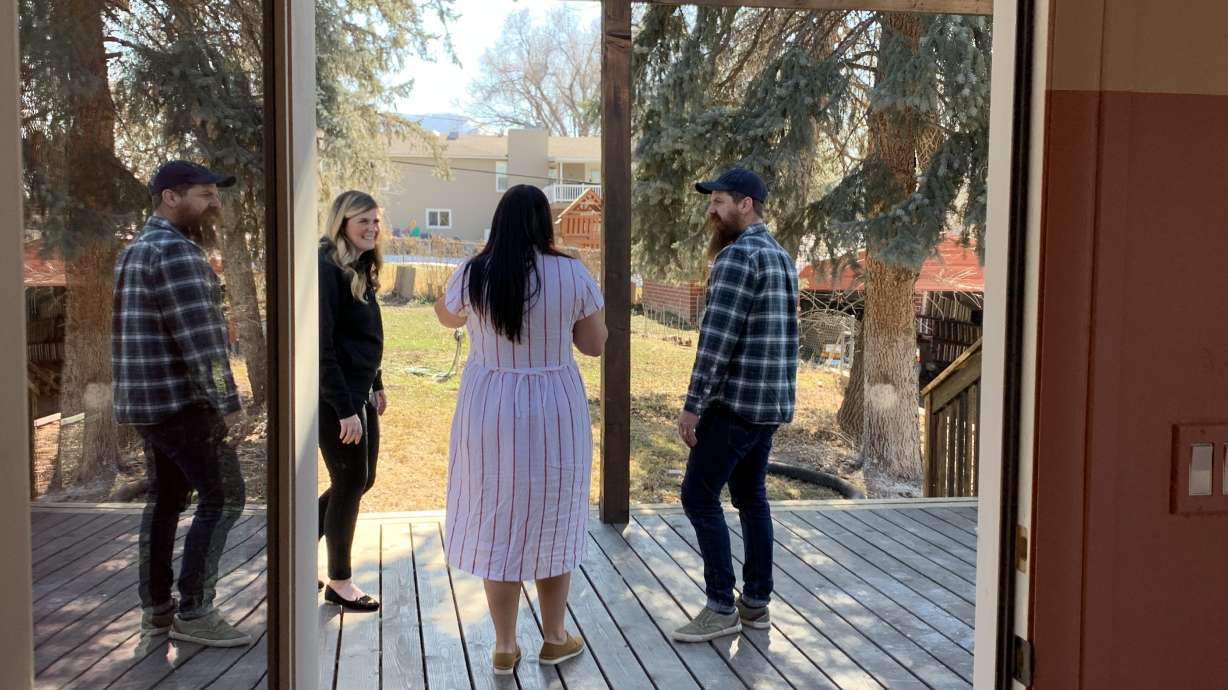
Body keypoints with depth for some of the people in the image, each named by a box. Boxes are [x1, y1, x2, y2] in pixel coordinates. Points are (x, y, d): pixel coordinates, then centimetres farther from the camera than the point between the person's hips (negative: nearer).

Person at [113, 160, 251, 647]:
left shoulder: (135, 251, 17)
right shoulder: (177, 251, -15)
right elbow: (199, 337, -22)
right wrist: (227, 403, -19)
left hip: (146, 402, 10)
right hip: (182, 401, -10)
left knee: (165, 500, 14)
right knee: (222, 499, -5)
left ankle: (156, 608, 19)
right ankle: (193, 612, -3)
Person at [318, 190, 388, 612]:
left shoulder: (360, 270, 11)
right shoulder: (327, 269, -17)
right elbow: (322, 345, -21)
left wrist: (376, 386, 20)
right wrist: (345, 409, -22)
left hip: (360, 393, 9)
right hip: (336, 398, -9)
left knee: (361, 480, 15)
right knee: (350, 483, 1)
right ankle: (339, 583, 17)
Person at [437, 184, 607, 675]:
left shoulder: (471, 275, -7)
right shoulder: (573, 275, -11)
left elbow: (447, 318, 15)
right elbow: (595, 344, -1)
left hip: (489, 414, 1)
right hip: (554, 414, 0)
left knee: (496, 529, 11)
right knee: (552, 525, 15)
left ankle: (504, 648, 20)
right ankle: (554, 640, 28)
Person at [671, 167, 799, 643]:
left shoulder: (737, 256, -15)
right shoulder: (781, 258, 15)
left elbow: (717, 337, -20)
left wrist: (692, 405, -17)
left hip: (737, 402, -9)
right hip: (771, 402, 9)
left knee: (698, 496, -3)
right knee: (750, 497, 14)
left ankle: (722, 607, 0)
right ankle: (756, 602, 19)